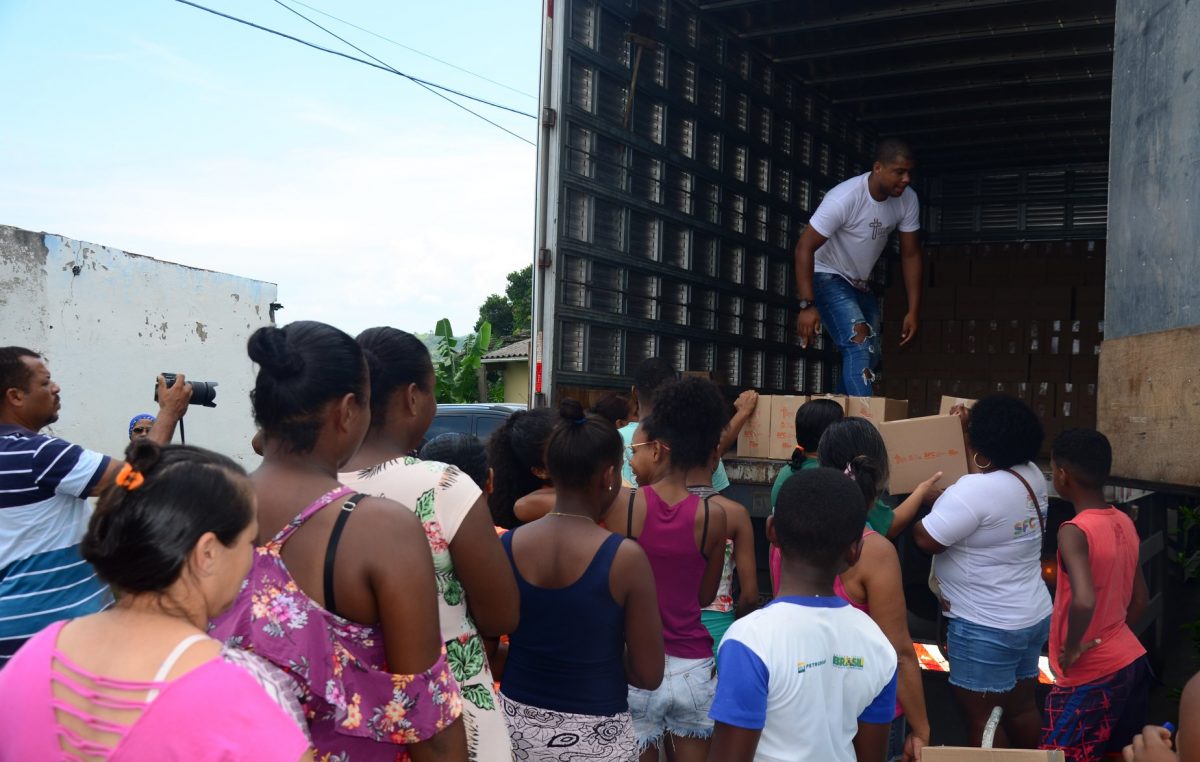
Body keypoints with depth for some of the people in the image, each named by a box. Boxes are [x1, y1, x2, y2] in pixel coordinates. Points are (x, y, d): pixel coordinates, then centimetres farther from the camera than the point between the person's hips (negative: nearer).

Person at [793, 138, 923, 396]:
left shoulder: (908, 199, -11)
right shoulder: (844, 198, -29)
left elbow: (910, 254, -2)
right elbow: (805, 247, -28)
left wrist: (914, 310, -5)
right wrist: (807, 305, -33)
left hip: (861, 283, 7)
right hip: (827, 277, -7)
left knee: (870, 358, 11)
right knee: (859, 341, -26)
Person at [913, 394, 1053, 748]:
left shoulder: (975, 490, -26)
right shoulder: (1032, 476, 0)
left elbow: (926, 540, -23)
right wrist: (967, 428, 21)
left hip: (987, 626, -9)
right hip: (1032, 616, 9)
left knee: (982, 719, 4)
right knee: (1022, 707, 21)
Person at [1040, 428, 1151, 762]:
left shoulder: (1074, 531, -22)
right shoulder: (1125, 523, 4)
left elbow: (1084, 601, -36)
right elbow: (1140, 599, 13)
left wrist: (1071, 649, -21)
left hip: (1092, 677, -8)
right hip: (1132, 663, 8)